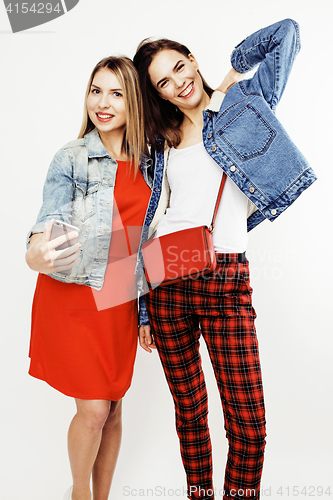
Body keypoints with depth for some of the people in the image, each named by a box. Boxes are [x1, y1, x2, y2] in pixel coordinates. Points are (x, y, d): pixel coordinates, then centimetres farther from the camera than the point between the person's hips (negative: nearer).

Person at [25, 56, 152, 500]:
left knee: (114, 408, 12)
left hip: (122, 301, 4)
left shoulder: (147, 162, 6)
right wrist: (35, 255, -37)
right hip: (75, 296, -3)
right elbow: (50, 222, -12)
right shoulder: (71, 159, -5)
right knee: (93, 409, 1)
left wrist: (146, 311, 12)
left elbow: (147, 239, 11)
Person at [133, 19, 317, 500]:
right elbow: (154, 213, 15)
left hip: (225, 281, -3)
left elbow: (286, 31, 9)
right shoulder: (164, 139, 17)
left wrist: (235, 71, 21)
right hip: (166, 280, 3)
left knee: (249, 425, -4)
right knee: (189, 411, 12)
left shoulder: (242, 103, 10)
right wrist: (142, 308, 12)